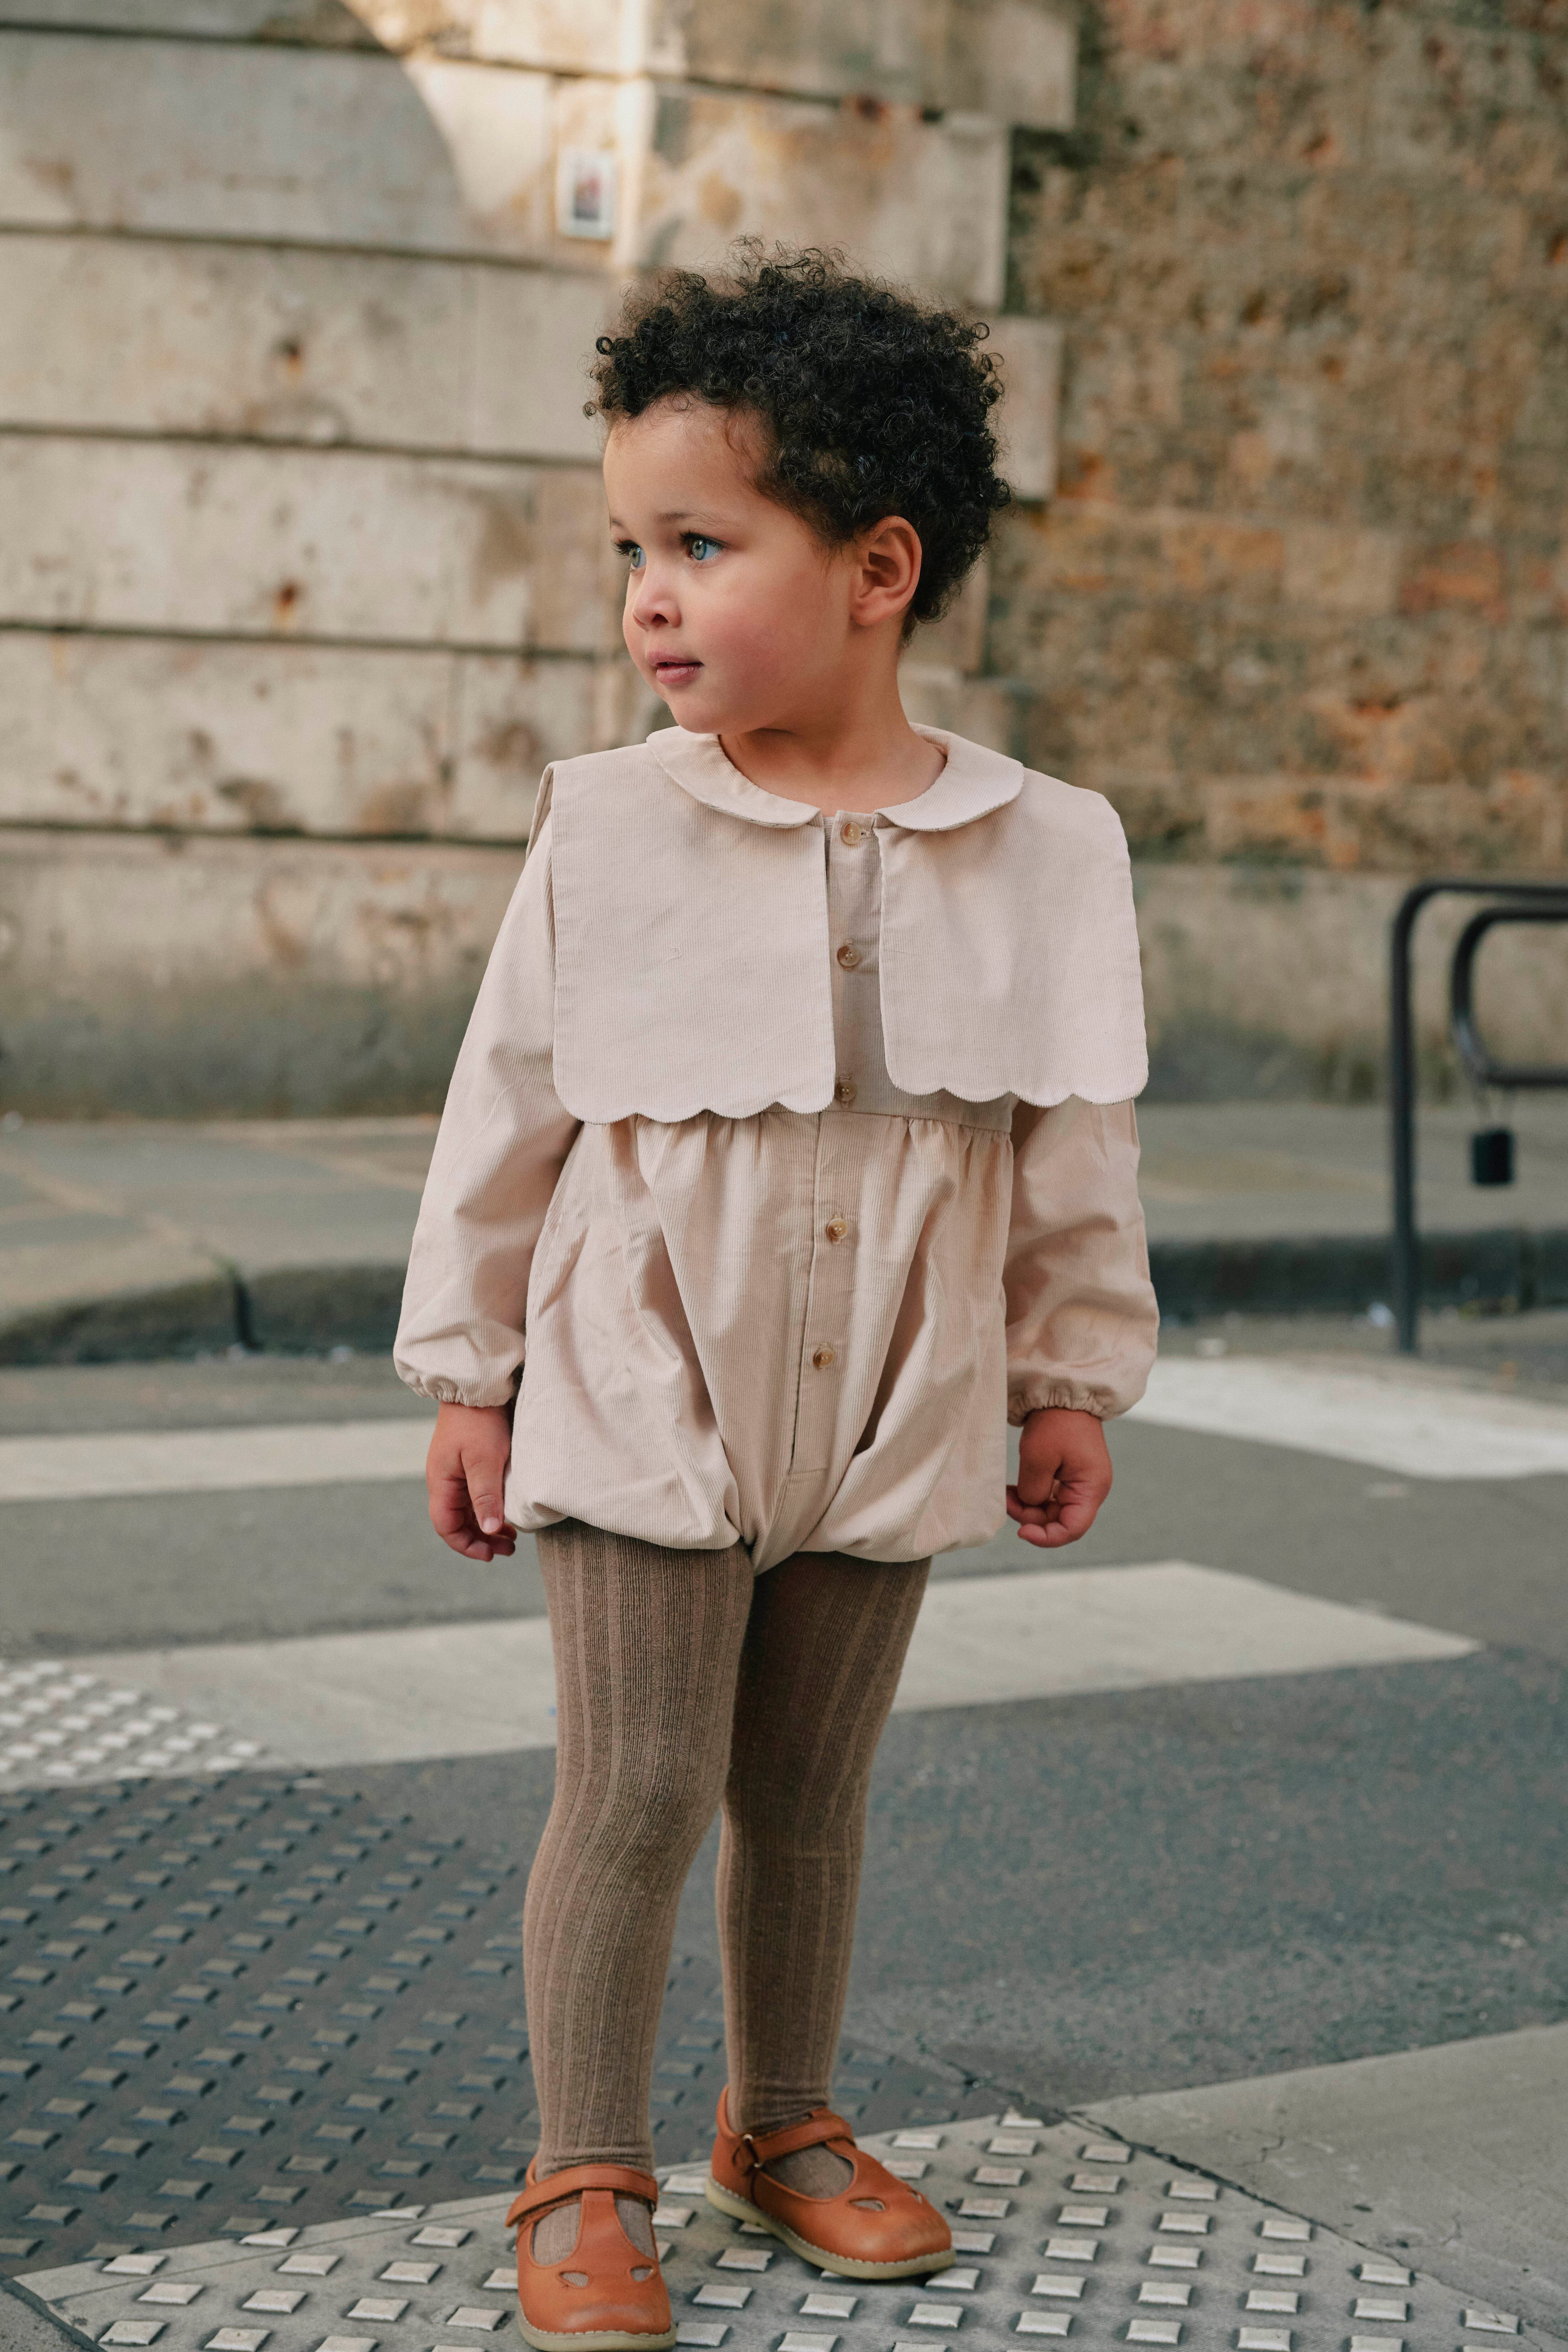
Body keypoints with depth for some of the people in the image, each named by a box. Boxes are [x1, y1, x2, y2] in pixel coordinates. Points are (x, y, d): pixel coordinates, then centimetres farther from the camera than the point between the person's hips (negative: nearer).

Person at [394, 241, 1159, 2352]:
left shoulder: (1040, 851, -4)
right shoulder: (609, 832, -7)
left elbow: (1075, 1146, 5)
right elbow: (508, 1111, -1)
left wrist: (1077, 1377, 9)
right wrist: (468, 1368, 1)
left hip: (892, 1423, 2)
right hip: (644, 1404, -2)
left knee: (810, 1795, 14)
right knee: (637, 1790, 0)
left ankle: (786, 2120, 32)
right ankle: (586, 2182, 13)